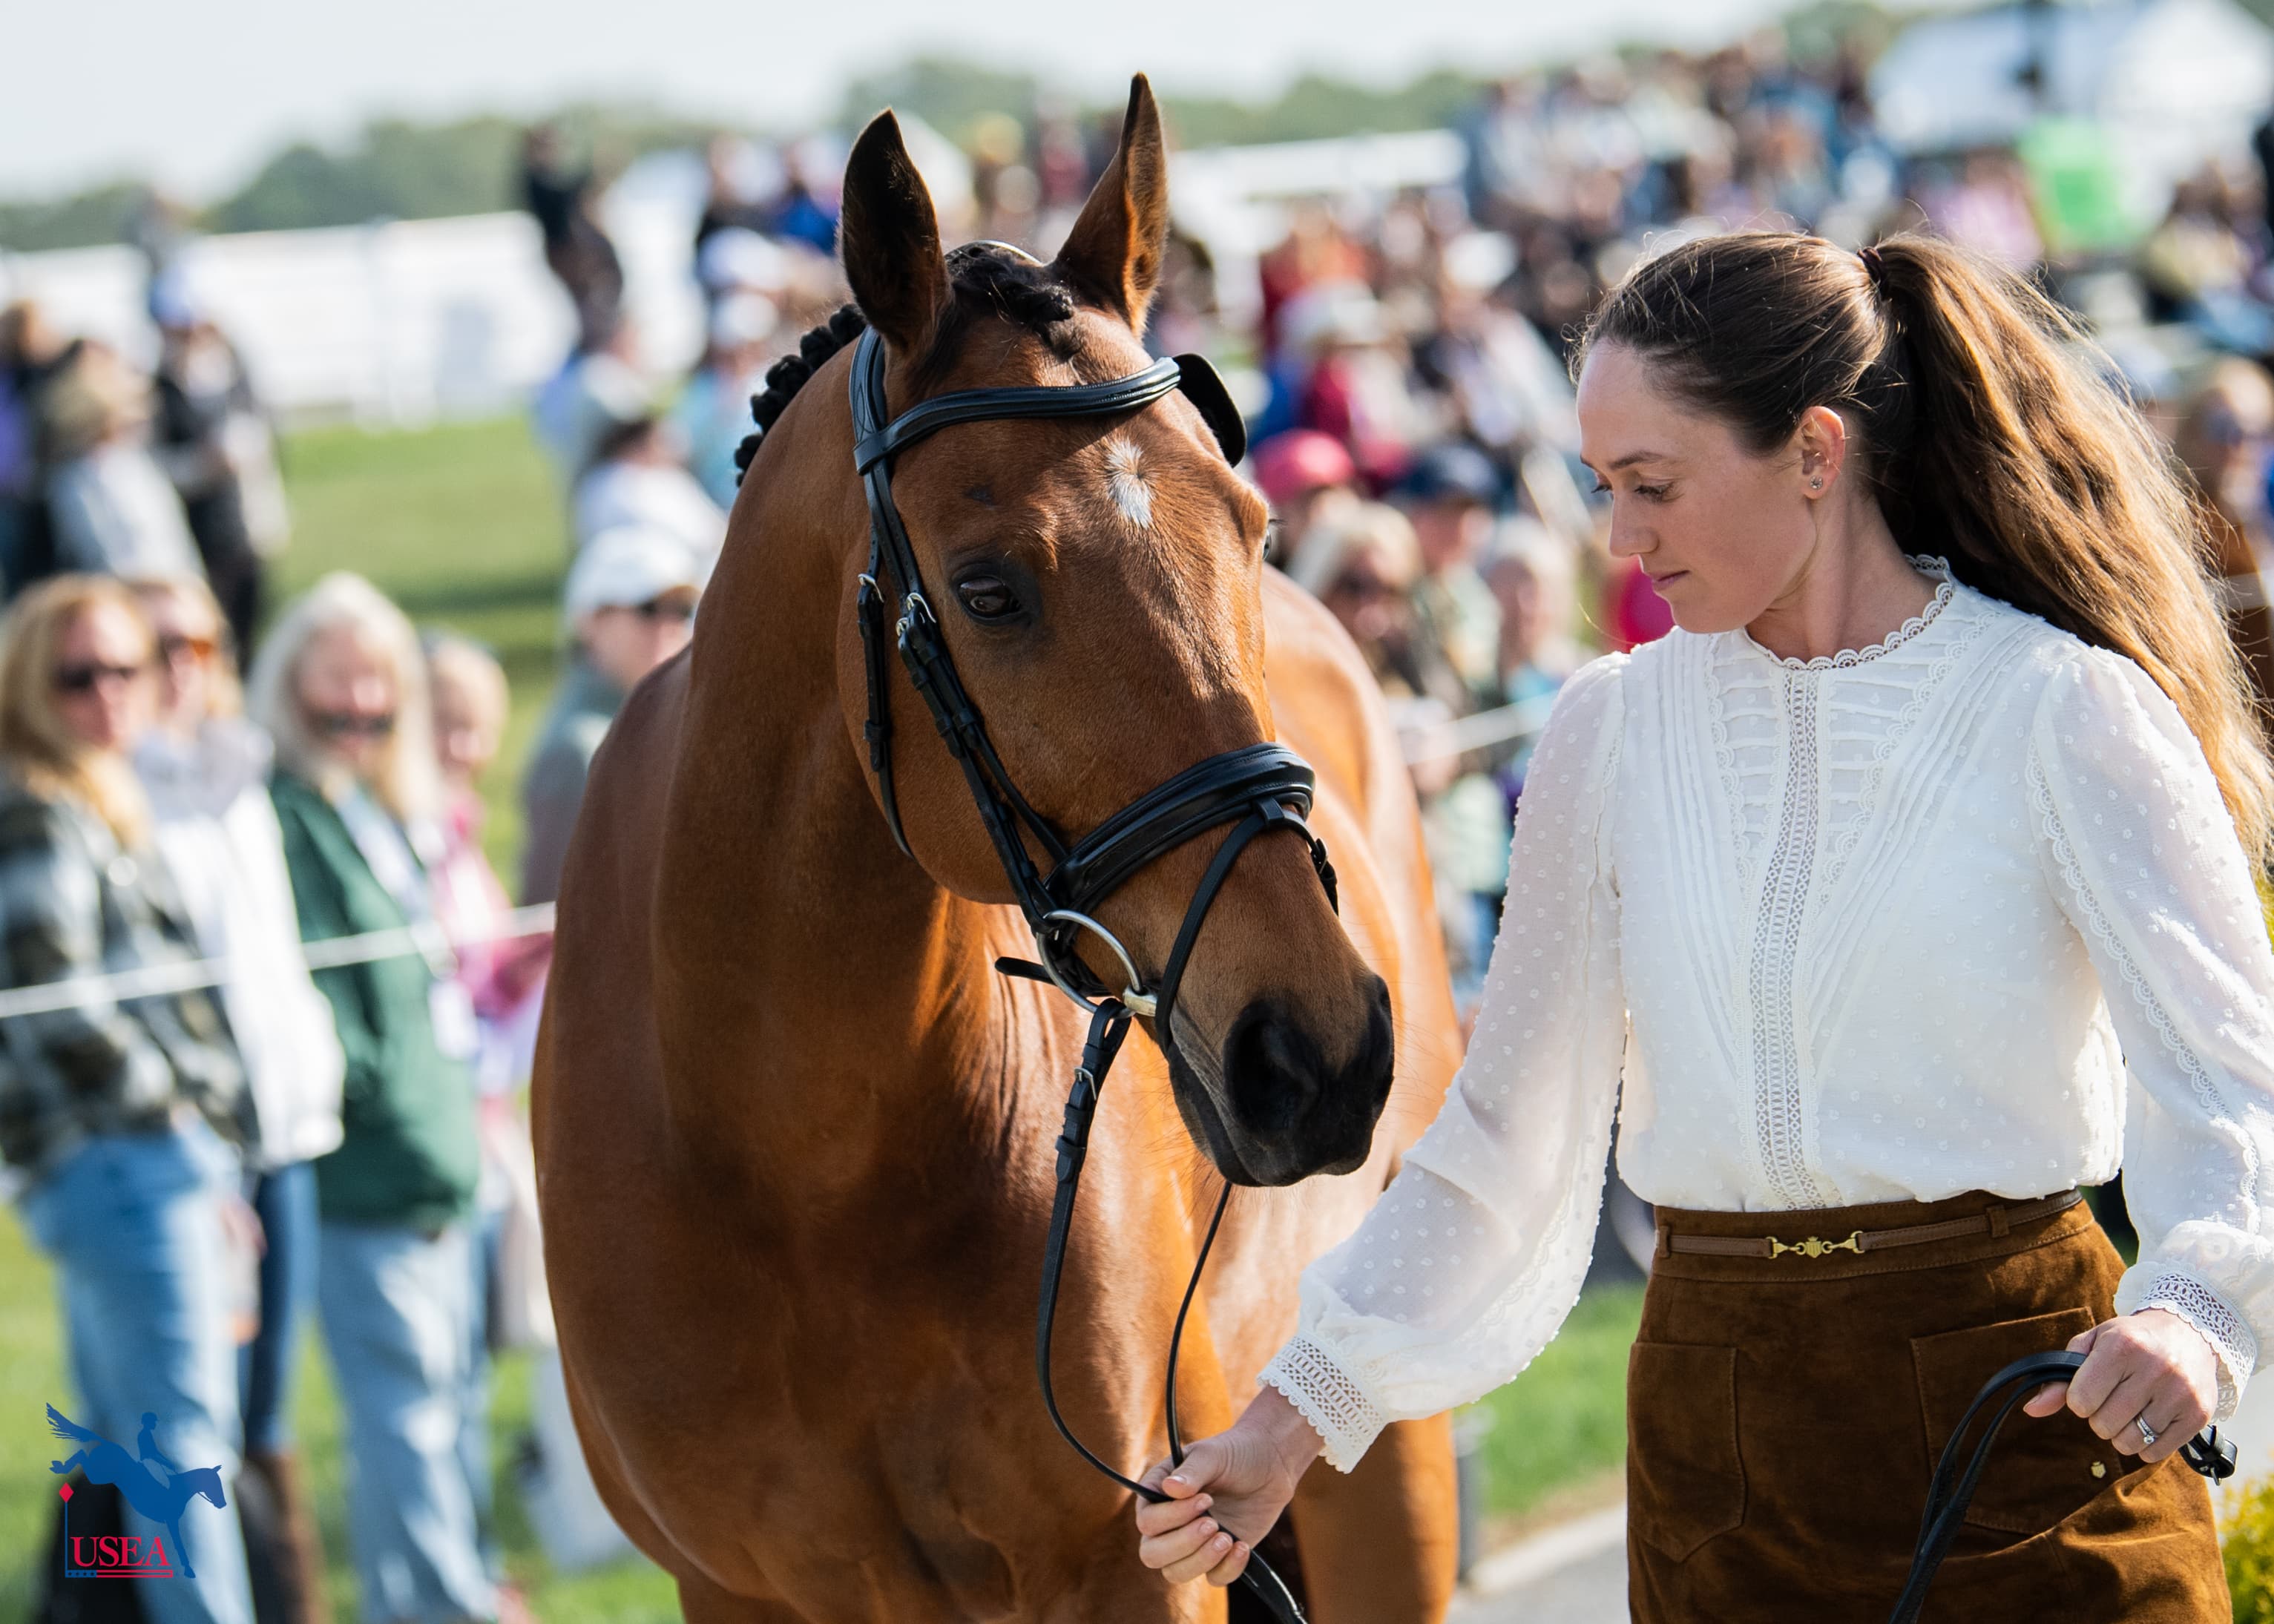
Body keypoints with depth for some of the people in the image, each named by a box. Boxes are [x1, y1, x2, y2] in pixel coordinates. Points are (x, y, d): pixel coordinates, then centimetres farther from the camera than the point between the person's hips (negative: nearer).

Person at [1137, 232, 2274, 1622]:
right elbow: (1507, 1137, 9)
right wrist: (1300, 1415, 2)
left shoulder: (2064, 712, -7)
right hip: (1716, 1452, 4)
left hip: (2033, 1416, -3)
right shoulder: (1614, 731, 6)